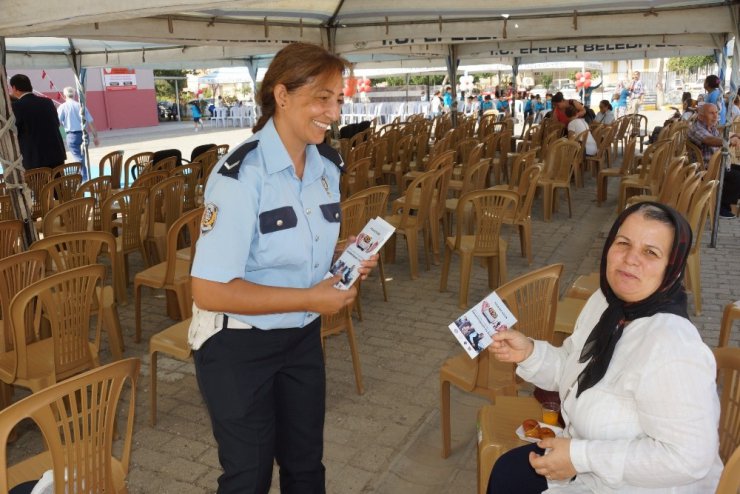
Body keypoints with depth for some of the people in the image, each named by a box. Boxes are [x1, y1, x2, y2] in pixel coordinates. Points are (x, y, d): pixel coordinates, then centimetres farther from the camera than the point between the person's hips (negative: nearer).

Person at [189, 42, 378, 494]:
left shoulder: (328, 164, -1)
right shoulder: (241, 174, -25)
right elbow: (209, 290, -27)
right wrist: (310, 298, -26)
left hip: (302, 337, 6)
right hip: (238, 346, -6)